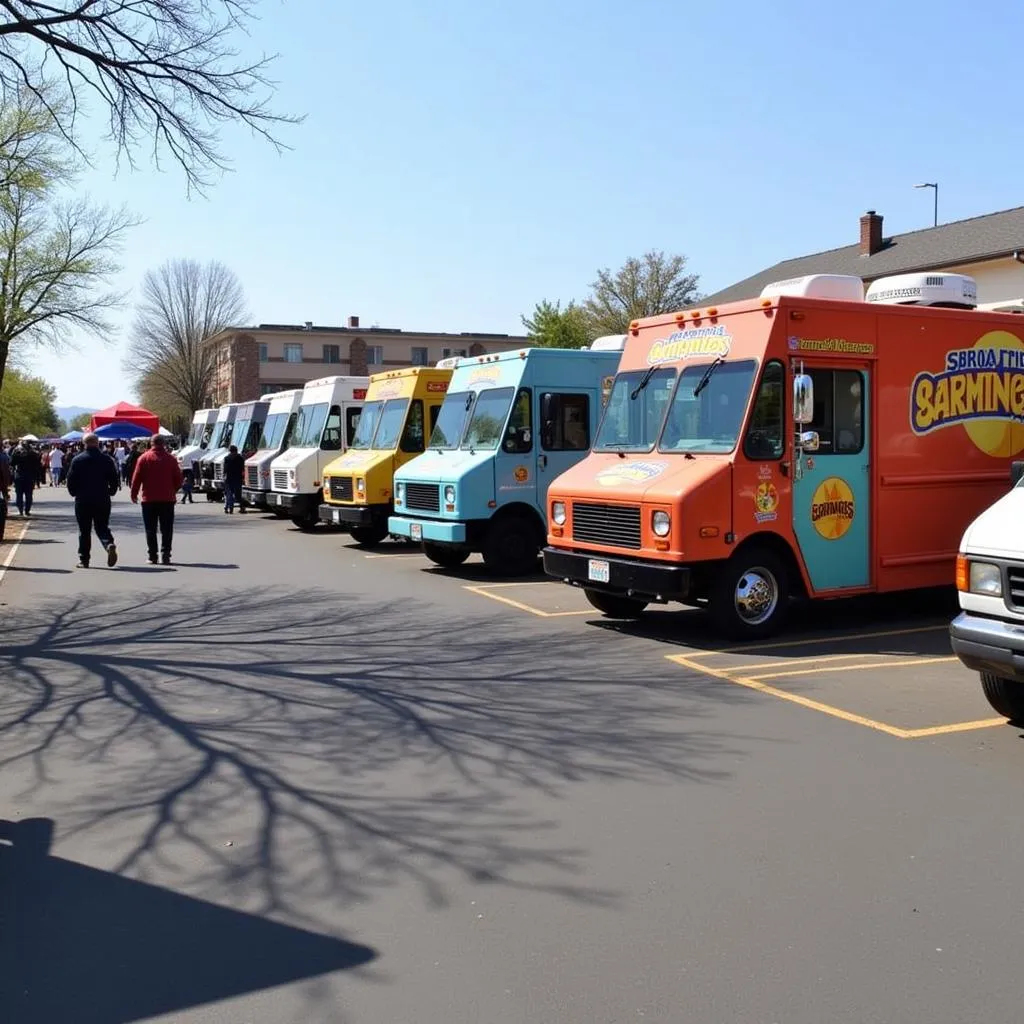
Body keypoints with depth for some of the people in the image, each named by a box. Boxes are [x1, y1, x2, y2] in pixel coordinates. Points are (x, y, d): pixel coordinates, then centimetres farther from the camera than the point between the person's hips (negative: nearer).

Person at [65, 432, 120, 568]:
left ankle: (84, 559, 10)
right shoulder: (107, 460, -2)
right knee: (102, 527, 9)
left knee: (84, 531, 8)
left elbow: (70, 480, -3)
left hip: (83, 501, -1)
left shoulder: (77, 460, -4)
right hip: (103, 500, 1)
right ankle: (109, 544, -21)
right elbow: (114, 480, 0)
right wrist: (111, 492, 16)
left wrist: (75, 493, 14)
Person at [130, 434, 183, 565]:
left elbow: (136, 478, -4)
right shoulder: (171, 459, 0)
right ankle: (166, 555, -3)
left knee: (151, 529, 6)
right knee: (167, 529, 5)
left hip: (149, 499, -1)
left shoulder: (144, 458, -3)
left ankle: (152, 556, 5)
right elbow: (178, 479, 3)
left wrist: (134, 494, 8)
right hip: (168, 499, 1)